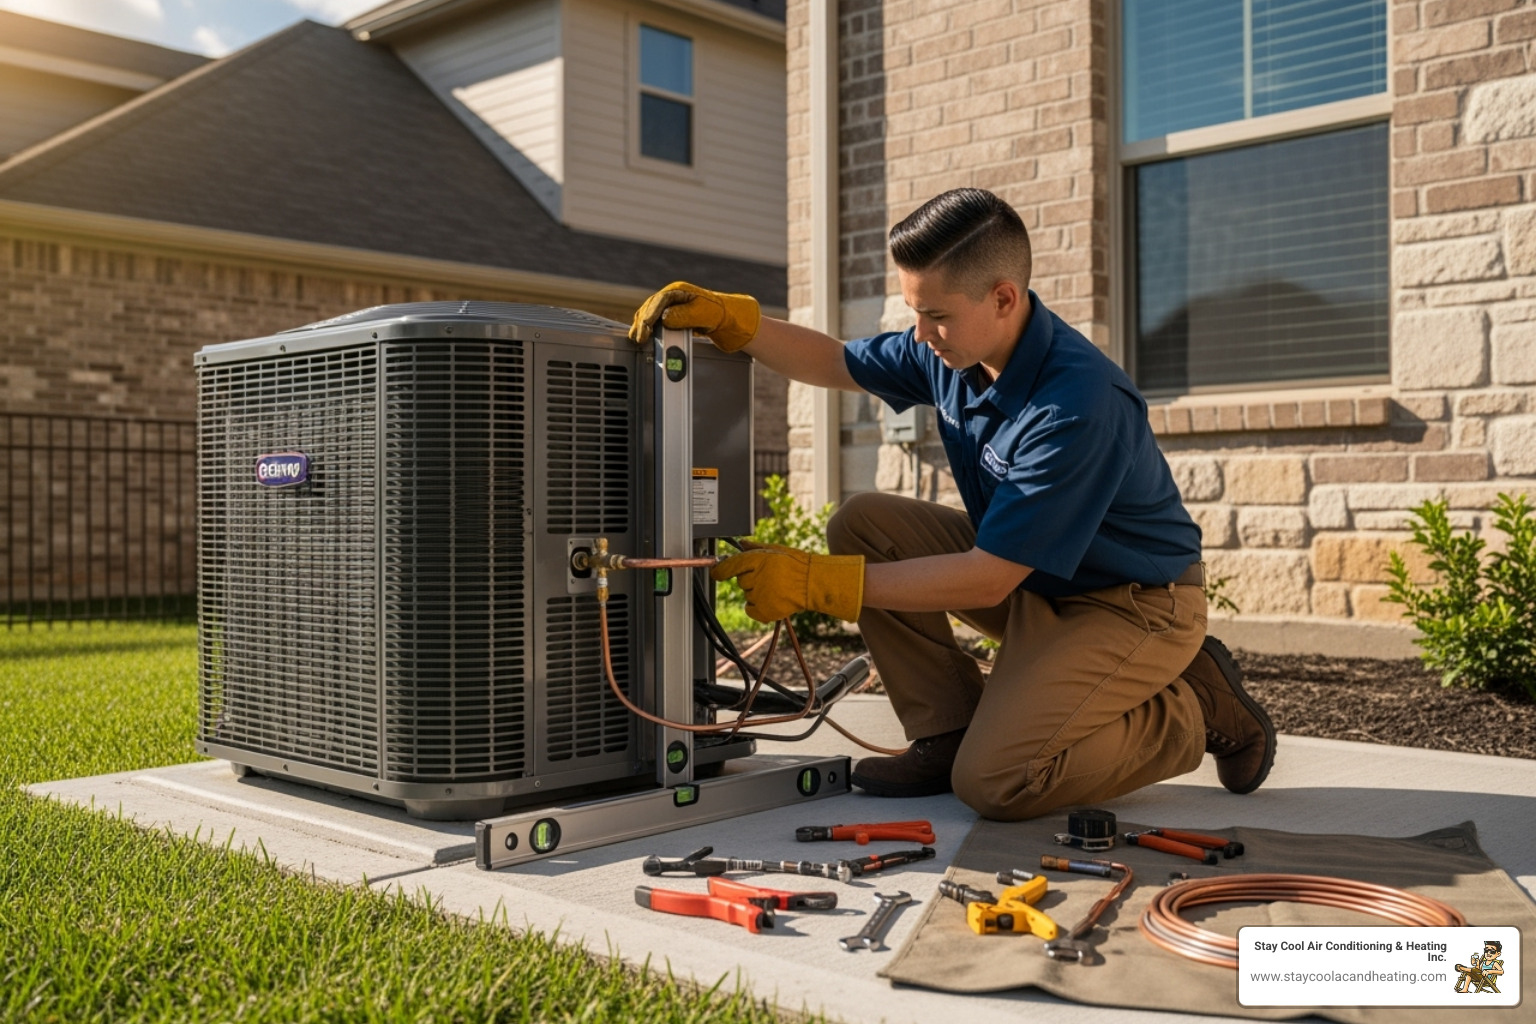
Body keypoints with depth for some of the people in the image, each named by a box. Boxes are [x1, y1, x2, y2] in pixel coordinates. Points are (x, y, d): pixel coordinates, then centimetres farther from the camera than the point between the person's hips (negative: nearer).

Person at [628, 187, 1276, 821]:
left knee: (995, 782, -23)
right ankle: (948, 734, 0)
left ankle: (1197, 708, 1)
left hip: (1134, 603, -8)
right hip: (1027, 575, 8)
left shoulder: (1080, 405, -33)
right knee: (862, 524, -7)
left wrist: (816, 582, -29)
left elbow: (987, 579, -30)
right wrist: (729, 319, -7)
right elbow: (835, 364, 10)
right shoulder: (949, 351, -7)